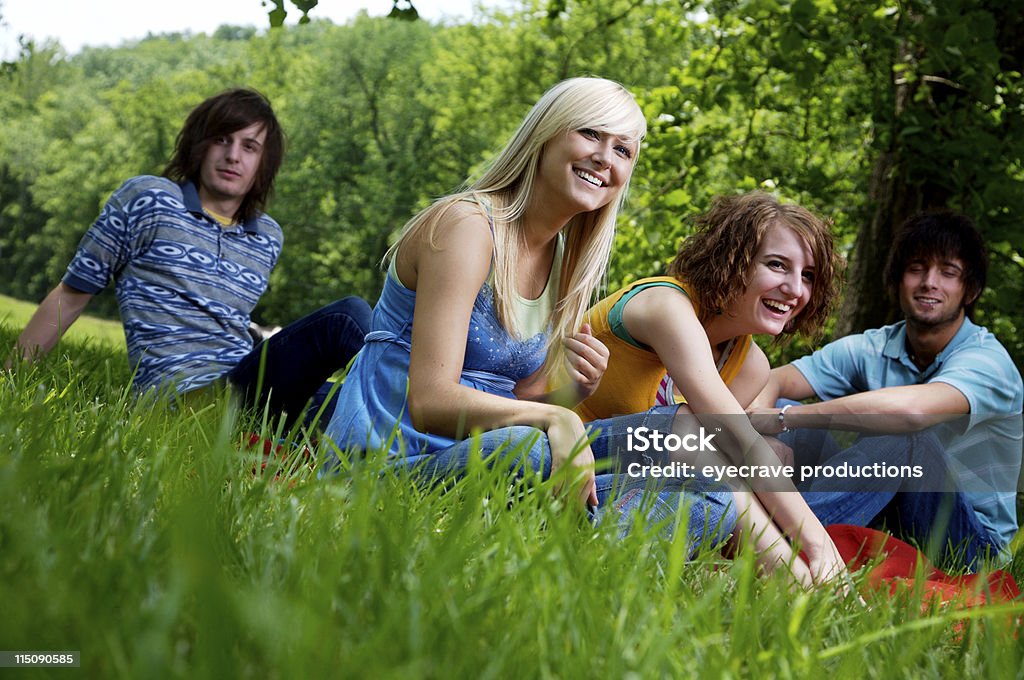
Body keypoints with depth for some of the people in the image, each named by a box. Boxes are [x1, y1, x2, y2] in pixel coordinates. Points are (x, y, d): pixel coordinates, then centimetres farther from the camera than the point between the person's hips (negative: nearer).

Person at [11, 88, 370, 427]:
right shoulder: (147, 199, 5)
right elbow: (71, 296, 9)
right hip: (183, 396, -6)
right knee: (345, 318, -23)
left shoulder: (268, 237, 20)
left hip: (245, 387, 6)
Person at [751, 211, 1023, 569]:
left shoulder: (987, 360, -17)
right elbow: (772, 380, -9)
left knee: (904, 433, -34)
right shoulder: (872, 349, 1)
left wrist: (781, 418, -34)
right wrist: (758, 412, -35)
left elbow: (913, 409, -38)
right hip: (886, 521, 5)